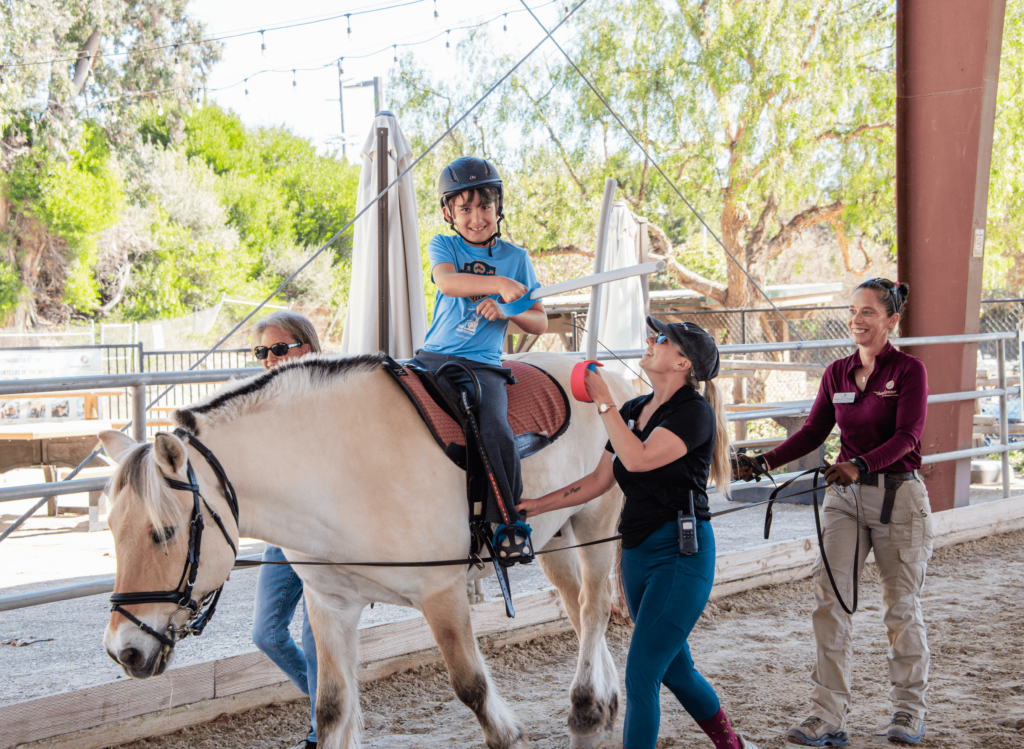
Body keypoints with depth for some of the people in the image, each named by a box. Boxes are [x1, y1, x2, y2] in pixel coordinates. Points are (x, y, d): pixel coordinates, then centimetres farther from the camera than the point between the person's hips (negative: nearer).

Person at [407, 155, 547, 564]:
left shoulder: (516, 258, 11)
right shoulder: (443, 246, 9)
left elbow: (539, 323, 10)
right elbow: (447, 281, -16)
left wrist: (508, 310, -11)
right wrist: (498, 284, -30)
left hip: (482, 366, -2)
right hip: (433, 357, 2)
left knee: (494, 434, -27)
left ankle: (508, 523, -11)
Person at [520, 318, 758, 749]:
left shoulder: (694, 412, -12)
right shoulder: (633, 410, 11)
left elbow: (638, 459, -26)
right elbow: (600, 480, 16)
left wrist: (603, 402, -20)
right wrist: (537, 505, 12)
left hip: (681, 552, -8)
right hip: (636, 552, 8)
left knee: (640, 675, -11)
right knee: (673, 669, 19)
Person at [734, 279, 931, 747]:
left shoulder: (909, 370, -6)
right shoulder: (837, 374, 9)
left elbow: (907, 435, -18)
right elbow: (812, 433, 7)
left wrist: (861, 465, -34)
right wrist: (765, 462, -7)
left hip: (898, 496, -4)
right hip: (844, 497, 4)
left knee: (901, 606, 6)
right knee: (830, 601, -6)